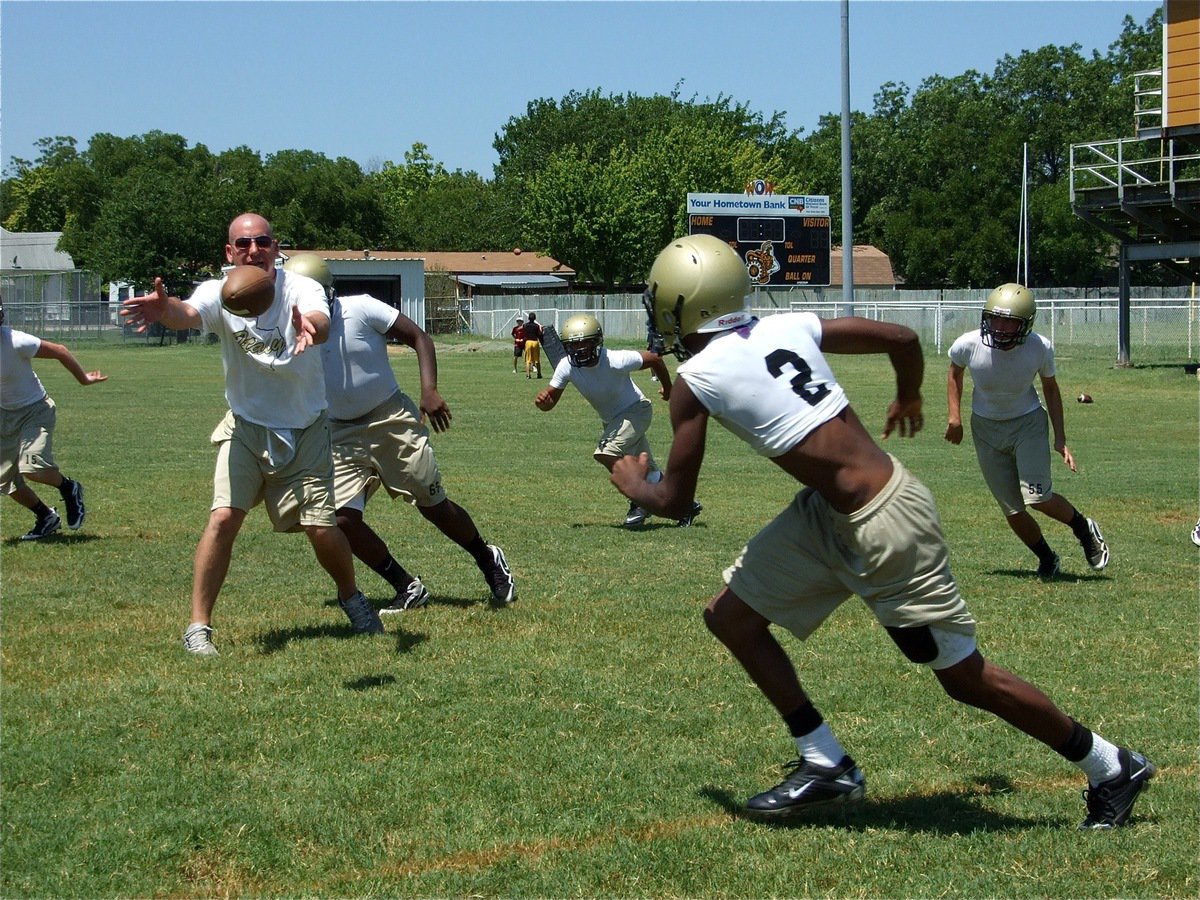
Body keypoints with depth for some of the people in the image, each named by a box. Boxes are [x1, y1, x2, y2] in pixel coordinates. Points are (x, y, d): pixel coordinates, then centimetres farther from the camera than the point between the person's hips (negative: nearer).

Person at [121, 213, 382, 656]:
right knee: (223, 518, -15)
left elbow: (320, 322, -39)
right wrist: (164, 308, -61)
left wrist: (310, 328, -65)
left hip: (304, 431, 0)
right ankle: (198, 626, -6)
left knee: (322, 528, -2)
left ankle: (352, 598, 28)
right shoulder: (220, 293, -13)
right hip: (246, 426, 1)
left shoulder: (301, 289, -16)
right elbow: (188, 313, -35)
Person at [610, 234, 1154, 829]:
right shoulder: (788, 329, 4)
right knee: (730, 618, 12)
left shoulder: (695, 379, -14)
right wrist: (908, 399, 32)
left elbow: (675, 501, -6)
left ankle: (1112, 769, 20)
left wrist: (635, 486, 18)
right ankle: (825, 765, 18)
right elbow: (902, 338, 11)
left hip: (884, 530, -9)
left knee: (966, 679, 4)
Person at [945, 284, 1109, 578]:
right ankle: (1047, 559, 26)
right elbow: (955, 372, 5)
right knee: (1013, 511, 1)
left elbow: (1050, 388, -1)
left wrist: (1060, 438, -2)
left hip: (1027, 422, -2)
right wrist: (954, 416, -2)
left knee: (1037, 497, -17)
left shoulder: (1040, 348, -20)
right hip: (986, 427, 2)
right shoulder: (969, 345, -20)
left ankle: (1085, 529, 12)